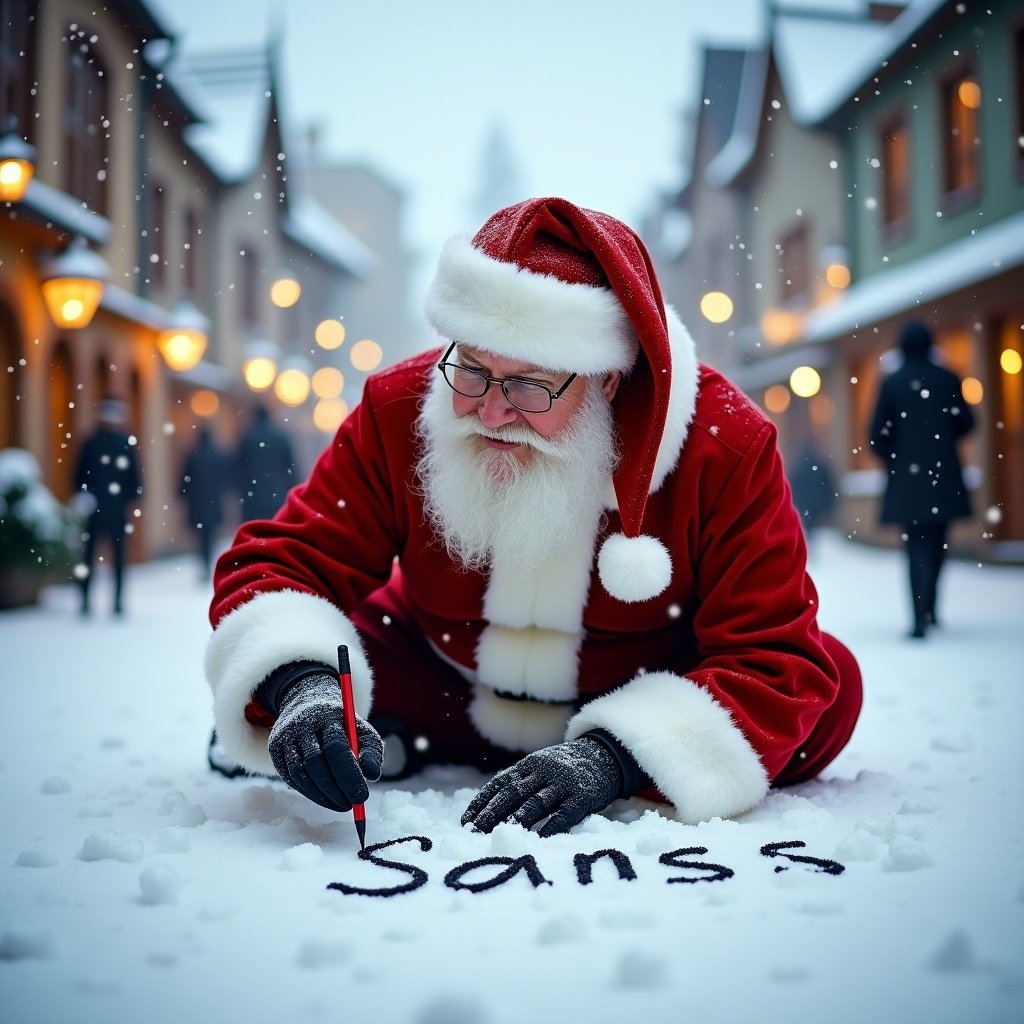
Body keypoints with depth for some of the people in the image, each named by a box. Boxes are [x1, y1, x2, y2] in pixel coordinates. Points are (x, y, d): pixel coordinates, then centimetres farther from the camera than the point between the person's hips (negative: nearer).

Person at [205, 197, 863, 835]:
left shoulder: (724, 445, -26)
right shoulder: (400, 410, -20)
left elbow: (782, 661, -28)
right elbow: (282, 561, -19)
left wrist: (612, 758, -43)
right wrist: (299, 685, -42)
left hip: (644, 700, -1)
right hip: (444, 687, 2)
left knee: (831, 688, -24)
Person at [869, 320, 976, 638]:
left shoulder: (891, 382, -3)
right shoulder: (948, 379, 1)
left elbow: (878, 434, -4)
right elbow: (965, 423, 4)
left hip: (907, 475, -2)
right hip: (944, 475, 2)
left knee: (917, 545, 1)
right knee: (936, 543, 16)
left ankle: (921, 617, -10)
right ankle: (929, 608, 22)